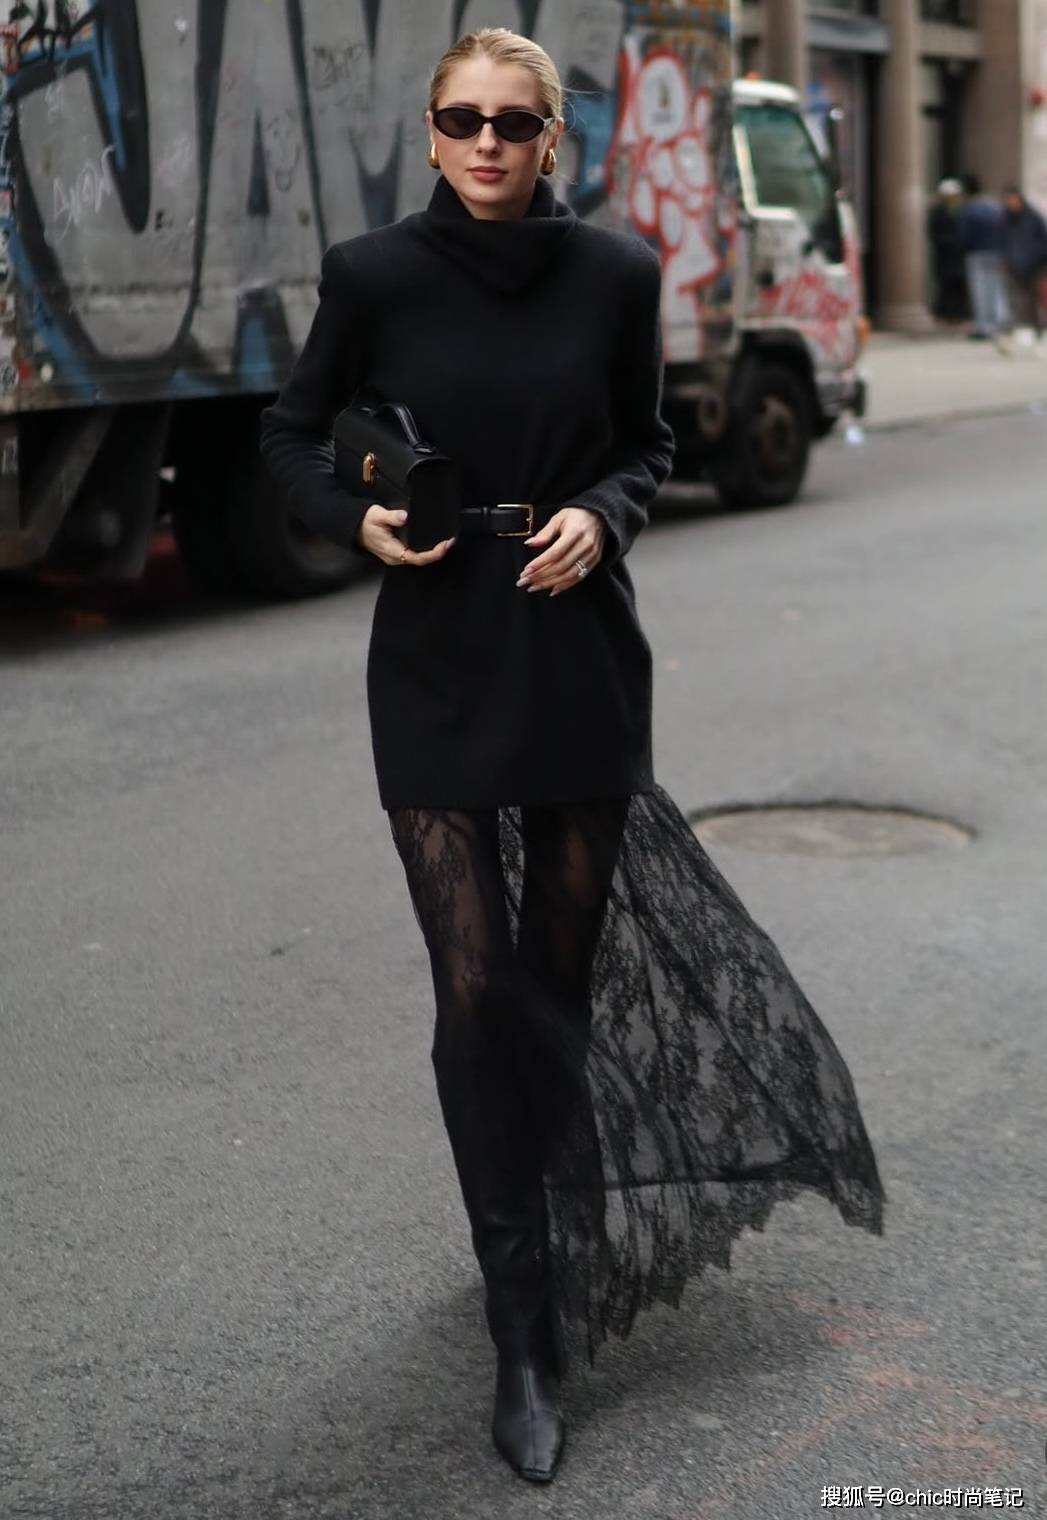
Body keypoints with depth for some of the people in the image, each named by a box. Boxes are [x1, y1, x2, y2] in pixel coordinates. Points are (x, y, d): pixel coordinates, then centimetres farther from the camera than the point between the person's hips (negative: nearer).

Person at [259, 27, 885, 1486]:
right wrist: (357, 515, -12)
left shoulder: (614, 272, -1)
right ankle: (526, 1337, 6)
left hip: (581, 659, 2)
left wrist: (602, 512, -9)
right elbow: (293, 432, 8)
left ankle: (561, 1223, 40)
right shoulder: (375, 273, -4)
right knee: (476, 993, -5)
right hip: (436, 669, -1)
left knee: (566, 971, 12)